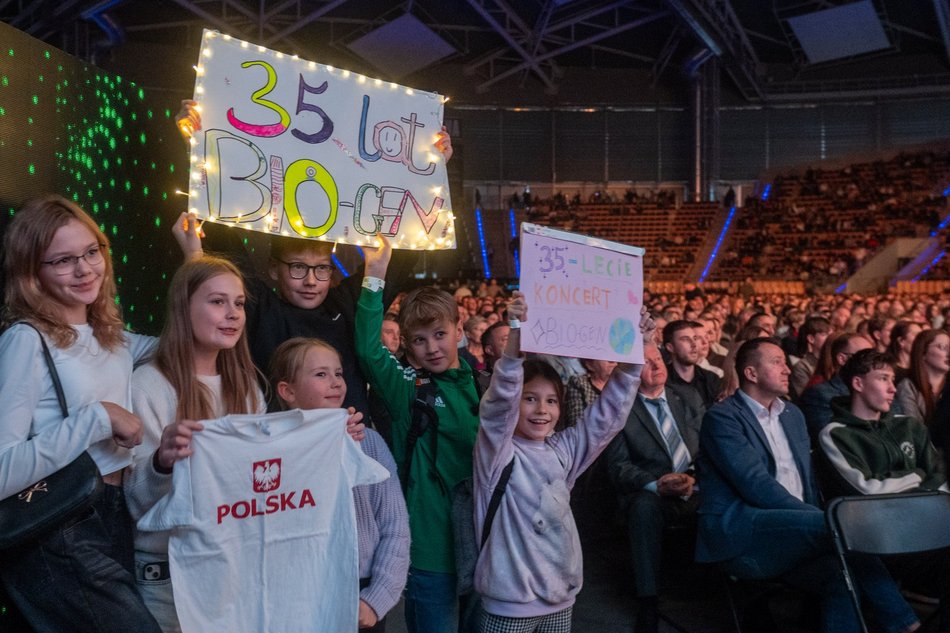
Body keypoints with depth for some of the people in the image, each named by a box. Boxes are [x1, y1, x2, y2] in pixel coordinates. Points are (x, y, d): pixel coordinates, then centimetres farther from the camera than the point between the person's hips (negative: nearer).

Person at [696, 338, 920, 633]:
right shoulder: (722, 417, -5)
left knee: (840, 575, -24)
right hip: (738, 534, -7)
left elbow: (808, 478, 21)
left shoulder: (793, 414, 21)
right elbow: (756, 484, -16)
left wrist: (816, 517, 0)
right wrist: (822, 520, -19)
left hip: (793, 529, 7)